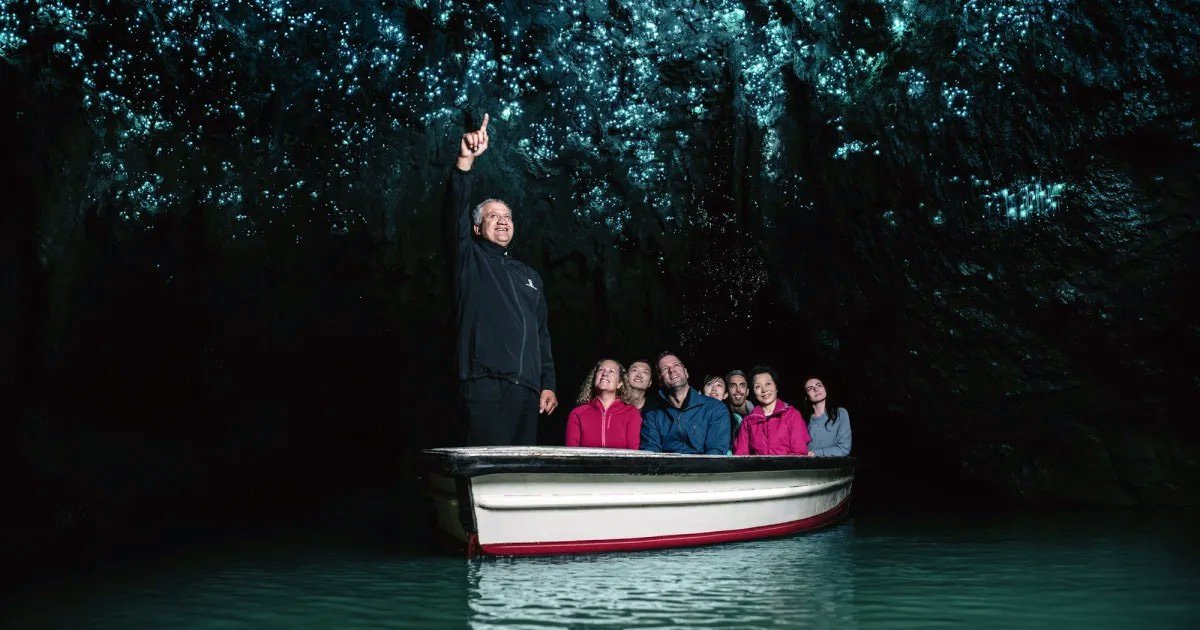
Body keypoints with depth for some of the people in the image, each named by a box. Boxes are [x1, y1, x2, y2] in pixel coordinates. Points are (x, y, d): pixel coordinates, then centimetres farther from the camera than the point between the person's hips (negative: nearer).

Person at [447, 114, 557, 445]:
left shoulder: (529, 276, 26)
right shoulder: (470, 260, 11)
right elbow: (456, 211, -7)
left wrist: (548, 384, 13)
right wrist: (465, 160, -20)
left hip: (527, 390, 6)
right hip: (485, 384, -5)